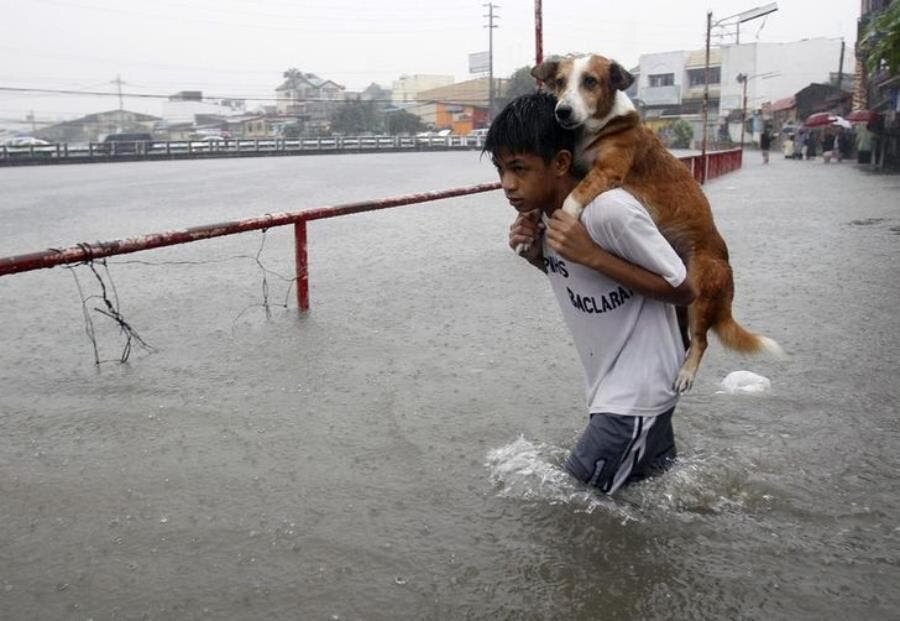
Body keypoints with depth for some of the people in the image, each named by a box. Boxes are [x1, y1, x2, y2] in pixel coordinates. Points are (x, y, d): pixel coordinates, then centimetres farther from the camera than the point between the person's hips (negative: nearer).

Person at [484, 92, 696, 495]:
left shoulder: (611, 210, -27)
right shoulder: (540, 213, -2)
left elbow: (683, 292, -18)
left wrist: (591, 254, -28)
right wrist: (535, 254, -7)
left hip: (638, 391, -8)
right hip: (607, 385, 8)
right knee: (652, 476, 24)